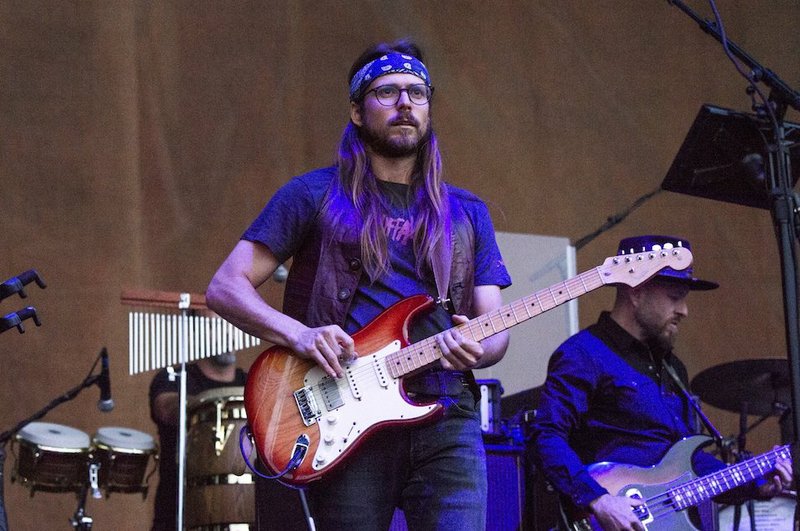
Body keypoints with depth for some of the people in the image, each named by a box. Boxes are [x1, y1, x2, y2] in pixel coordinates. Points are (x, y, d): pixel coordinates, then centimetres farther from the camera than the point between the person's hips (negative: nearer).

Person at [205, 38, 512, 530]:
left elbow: (496, 326, 14)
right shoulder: (315, 195, 7)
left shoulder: (467, 212, 18)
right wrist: (298, 334, -13)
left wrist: (478, 349, -10)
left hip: (447, 420, 2)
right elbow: (225, 287, 4)